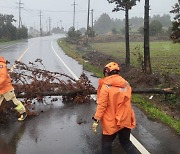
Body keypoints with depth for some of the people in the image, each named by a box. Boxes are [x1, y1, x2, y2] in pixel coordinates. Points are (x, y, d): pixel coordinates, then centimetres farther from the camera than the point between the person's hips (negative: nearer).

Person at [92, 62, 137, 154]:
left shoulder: (106, 86, -15)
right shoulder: (126, 84, 1)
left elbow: (102, 105, -16)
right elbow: (126, 102, 10)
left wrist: (96, 120, -11)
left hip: (111, 122, -5)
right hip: (126, 120, 5)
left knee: (106, 145, 13)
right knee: (126, 142, 22)